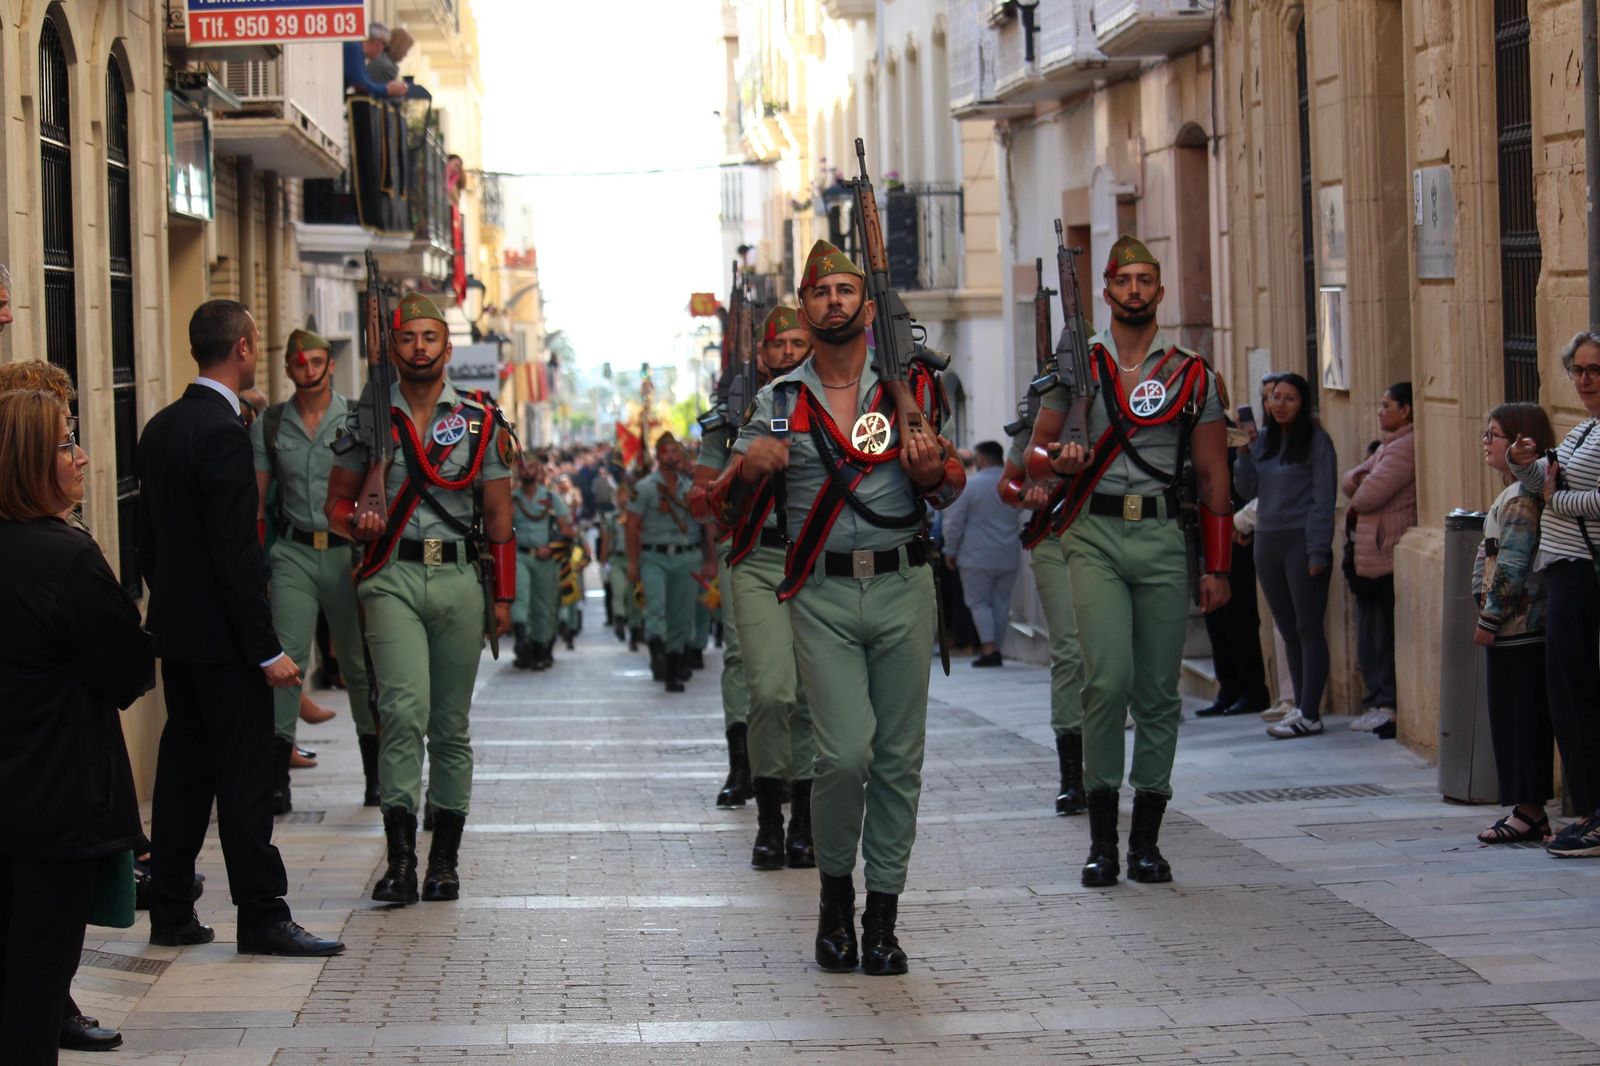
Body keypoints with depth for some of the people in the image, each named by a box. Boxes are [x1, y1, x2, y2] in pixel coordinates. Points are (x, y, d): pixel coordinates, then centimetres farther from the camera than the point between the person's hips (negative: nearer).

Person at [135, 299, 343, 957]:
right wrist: (267, 649, -19)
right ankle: (262, 917, -1)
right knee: (244, 777, -4)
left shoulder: (160, 428, 10)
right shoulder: (223, 431, -18)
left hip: (175, 630, 9)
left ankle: (171, 913, 16)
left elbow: (146, 534, 16)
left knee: (182, 768, 12)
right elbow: (235, 550, -21)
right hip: (222, 633, -9)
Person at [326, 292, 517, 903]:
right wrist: (356, 524, -9)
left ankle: (445, 861, 13)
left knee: (451, 725, 5)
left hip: (458, 577, 1)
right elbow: (336, 502, 14)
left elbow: (499, 517, 11)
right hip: (393, 577, -1)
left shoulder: (482, 424, 9)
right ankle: (400, 860, -19)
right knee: (404, 712, -17)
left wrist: (504, 597, 5)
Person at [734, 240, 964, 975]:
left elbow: (949, 494, 13)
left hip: (902, 587, 1)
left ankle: (882, 914, 10)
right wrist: (748, 468, -13)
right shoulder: (779, 401, 9)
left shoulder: (912, 387, 9)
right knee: (844, 753, -13)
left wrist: (929, 470, -10)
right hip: (822, 595, -1)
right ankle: (835, 890, 9)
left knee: (898, 756, 1)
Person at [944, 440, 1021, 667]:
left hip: (977, 557, -4)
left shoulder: (969, 485, -10)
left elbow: (954, 523, -7)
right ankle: (996, 650, 14)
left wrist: (950, 551, 3)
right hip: (1009, 556, 5)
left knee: (978, 602, 2)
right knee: (1001, 603, 12)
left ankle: (988, 648, -11)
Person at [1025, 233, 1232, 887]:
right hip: (1096, 535, -1)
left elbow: (1214, 476, 10)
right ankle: (1101, 838, -9)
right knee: (1108, 680, -15)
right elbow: (1036, 453, 13)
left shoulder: (1193, 376, 10)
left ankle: (1146, 839, 10)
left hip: (1165, 538, 1)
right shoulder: (1077, 366, 10)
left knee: (1158, 692, 2)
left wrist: (1217, 567, 4)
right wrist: (1059, 459, -11)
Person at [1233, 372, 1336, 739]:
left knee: (1308, 629, -4)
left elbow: (1323, 499, -9)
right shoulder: (1263, 441, 13)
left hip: (1302, 542, -6)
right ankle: (1300, 706, 14)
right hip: (1267, 541, 7)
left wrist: (1317, 552, -14)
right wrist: (1244, 453, -2)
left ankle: (1310, 714, -5)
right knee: (1287, 629, 9)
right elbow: (1249, 491, 12)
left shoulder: (1315, 441, -5)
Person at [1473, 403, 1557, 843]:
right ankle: (1531, 810, 15)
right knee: (1514, 720, 12)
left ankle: (1528, 811, -2)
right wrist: (1488, 615, 16)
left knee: (1520, 720, -6)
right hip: (1520, 628, 10)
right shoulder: (1512, 494, 16)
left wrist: (1488, 620, -16)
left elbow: (1511, 568, -21)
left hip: (1517, 627, -10)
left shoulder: (1521, 498, -16)